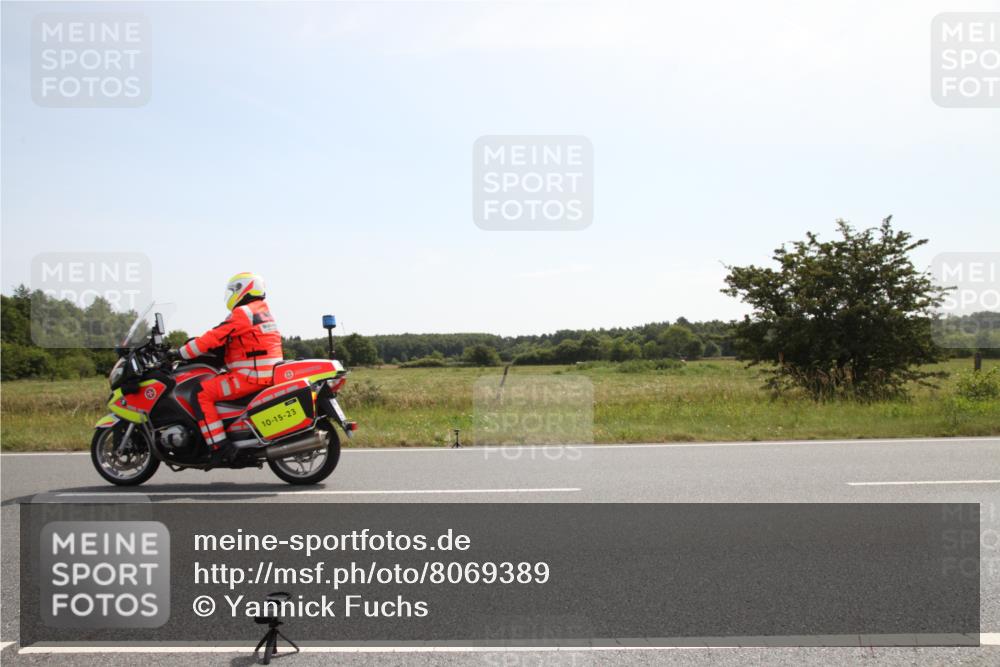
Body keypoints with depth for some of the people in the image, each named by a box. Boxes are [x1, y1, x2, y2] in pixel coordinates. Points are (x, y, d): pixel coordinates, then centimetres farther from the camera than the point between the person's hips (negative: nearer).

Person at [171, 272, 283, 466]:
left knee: (201, 394, -12)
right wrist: (196, 342, 24)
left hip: (250, 375, -10)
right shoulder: (263, 311, 21)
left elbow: (214, 338, -13)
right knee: (212, 384, 25)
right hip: (268, 374, 10)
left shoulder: (242, 313, -10)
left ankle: (219, 446, -19)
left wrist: (181, 353, -4)